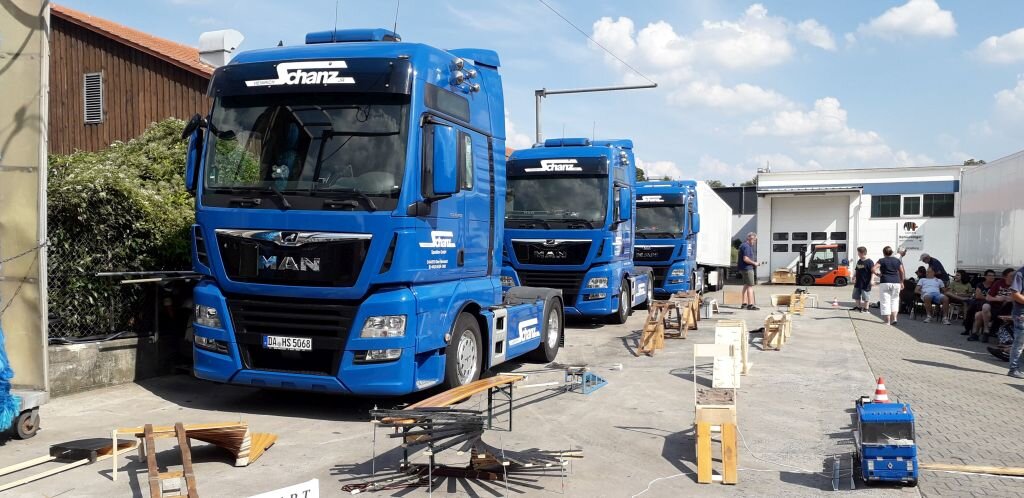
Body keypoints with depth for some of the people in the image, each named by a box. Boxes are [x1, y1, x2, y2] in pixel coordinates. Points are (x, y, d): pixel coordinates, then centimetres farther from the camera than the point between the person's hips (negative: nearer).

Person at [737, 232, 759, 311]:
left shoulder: (743, 245, 15)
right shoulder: (747, 247, -18)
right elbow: (745, 259, -26)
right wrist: (754, 263, -15)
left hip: (744, 268, 11)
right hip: (747, 268, -11)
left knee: (746, 285, 16)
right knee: (750, 286, -8)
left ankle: (744, 303, 20)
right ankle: (750, 305, -9)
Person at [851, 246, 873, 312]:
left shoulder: (869, 262, -14)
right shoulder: (859, 261, 10)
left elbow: (872, 272, -17)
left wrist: (871, 280, -23)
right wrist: (854, 277, 20)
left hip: (865, 283, -8)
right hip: (858, 283, 8)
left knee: (865, 297, 2)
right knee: (856, 296, 13)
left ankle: (865, 308, 13)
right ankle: (858, 307, 24)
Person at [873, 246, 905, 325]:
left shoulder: (882, 261, -1)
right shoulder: (897, 261, 10)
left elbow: (873, 269, -12)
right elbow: (902, 272, 10)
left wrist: (878, 274, 4)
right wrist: (901, 282, 19)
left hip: (885, 283, -3)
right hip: (896, 283, 3)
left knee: (885, 302, 1)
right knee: (894, 300, 16)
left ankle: (887, 321, -1)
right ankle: (894, 318, 3)